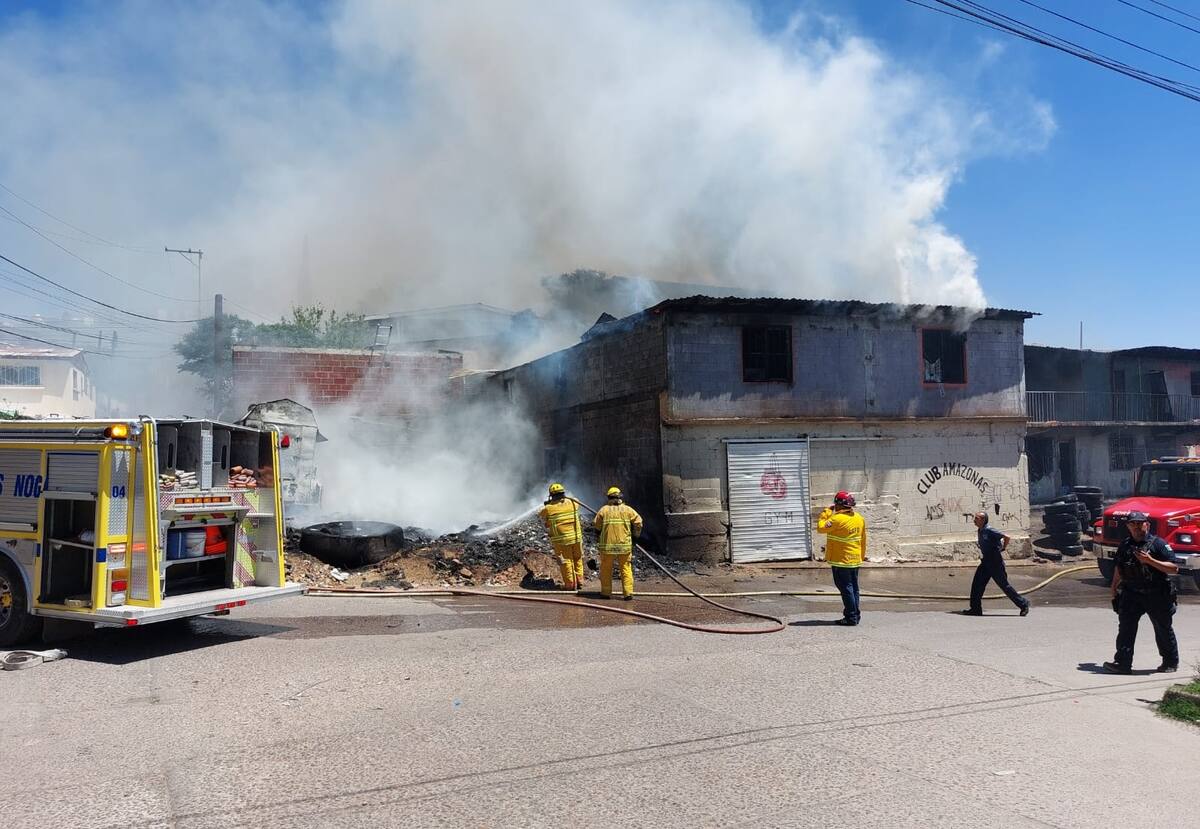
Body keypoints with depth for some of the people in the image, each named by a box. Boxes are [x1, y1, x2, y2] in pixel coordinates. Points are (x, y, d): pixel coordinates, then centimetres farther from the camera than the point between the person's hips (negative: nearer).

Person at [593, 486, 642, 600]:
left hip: (607, 545, 0)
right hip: (625, 544, 1)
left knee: (606, 569, 11)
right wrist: (636, 534, 14)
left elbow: (597, 526, 5)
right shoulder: (627, 509, 1)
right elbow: (638, 521, -2)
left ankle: (606, 592, 14)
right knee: (626, 569, 6)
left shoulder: (604, 510, 0)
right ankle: (628, 593, 1)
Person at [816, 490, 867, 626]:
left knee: (846, 588, -3)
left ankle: (851, 617, -2)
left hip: (841, 560, -8)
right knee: (853, 588, 13)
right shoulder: (859, 519, 7)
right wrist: (862, 556, 23)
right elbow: (863, 540, 14)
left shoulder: (838, 518, -19)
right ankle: (855, 615, 18)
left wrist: (826, 513, -1)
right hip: (855, 560, 8)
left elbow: (821, 528, -12)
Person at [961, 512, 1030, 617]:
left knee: (1004, 585, 0)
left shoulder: (989, 531, -19)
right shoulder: (980, 531, 9)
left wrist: (1003, 549, -8)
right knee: (977, 584, 3)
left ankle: (1023, 603, 16)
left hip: (995, 562, -9)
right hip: (986, 562, 9)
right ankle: (975, 609, 7)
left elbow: (1006, 537, -20)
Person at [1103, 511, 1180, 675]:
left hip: (1157, 595, -4)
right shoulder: (1125, 546, 9)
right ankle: (1123, 662, -6)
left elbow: (1174, 568, -14)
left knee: (1163, 629, 11)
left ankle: (1171, 662, 28)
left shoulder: (1158, 544, -7)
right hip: (1131, 594, 4)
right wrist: (1114, 591, 16)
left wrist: (1150, 561, -24)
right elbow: (1118, 571, 18)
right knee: (1125, 627, -6)